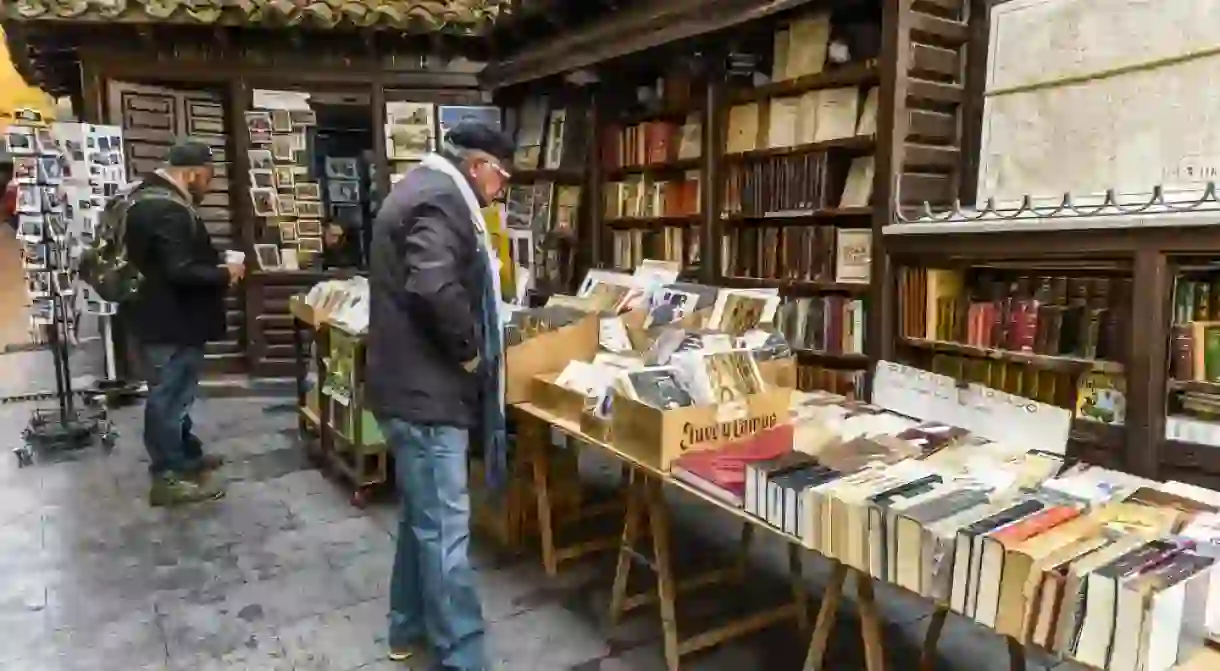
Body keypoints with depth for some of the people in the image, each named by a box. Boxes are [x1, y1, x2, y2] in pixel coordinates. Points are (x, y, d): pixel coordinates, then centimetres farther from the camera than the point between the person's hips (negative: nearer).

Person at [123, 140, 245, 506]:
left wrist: (214, 263, 10)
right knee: (170, 396, -1)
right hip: (170, 321, -11)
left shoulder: (145, 195, 12)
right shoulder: (169, 209, -24)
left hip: (156, 315, 11)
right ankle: (169, 477, 10)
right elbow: (181, 271, -29)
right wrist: (224, 274, -13)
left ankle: (186, 455, 35)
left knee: (172, 393, 20)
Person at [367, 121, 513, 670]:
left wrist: (460, 348, 16)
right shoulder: (442, 199, -17)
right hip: (425, 389, -11)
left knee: (423, 516, 21)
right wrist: (467, 351, -18)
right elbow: (434, 287, -33)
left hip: (413, 381, 11)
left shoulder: (424, 188, 17)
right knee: (445, 528, -4)